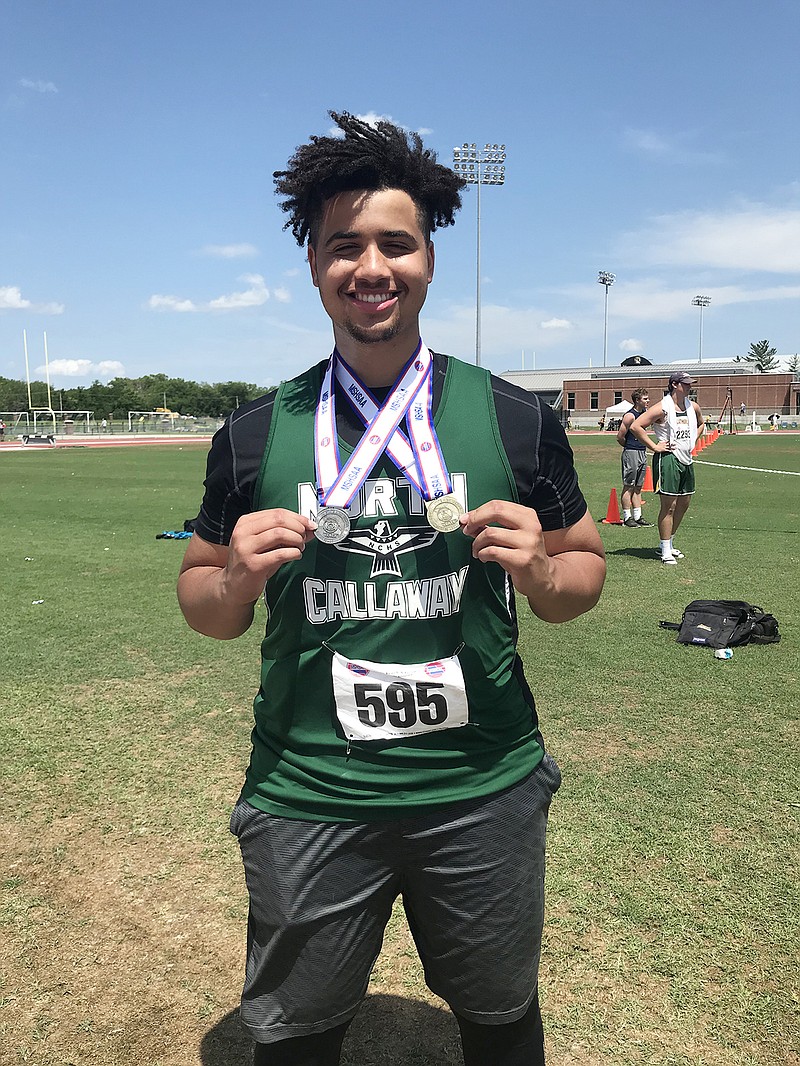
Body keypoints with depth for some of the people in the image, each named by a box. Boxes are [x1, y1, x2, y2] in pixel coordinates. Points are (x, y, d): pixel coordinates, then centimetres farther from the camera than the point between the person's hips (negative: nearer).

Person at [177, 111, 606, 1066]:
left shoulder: (514, 420, -3)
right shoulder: (255, 435, -2)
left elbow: (583, 571, 5)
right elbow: (204, 605, 6)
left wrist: (541, 572, -17)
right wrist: (237, 579, -16)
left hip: (487, 797, 1)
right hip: (305, 801, 1)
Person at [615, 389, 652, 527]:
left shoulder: (645, 413, 10)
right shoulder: (630, 416, -14)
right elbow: (619, 437, -13)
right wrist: (630, 447, 1)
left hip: (643, 452, 8)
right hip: (631, 453, -8)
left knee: (638, 487, 11)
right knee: (628, 487, -2)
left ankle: (638, 516, 16)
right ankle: (627, 518, 3)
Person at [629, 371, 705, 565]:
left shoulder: (693, 407, 11)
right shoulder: (662, 408, -12)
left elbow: (700, 423, 33)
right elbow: (636, 426, -17)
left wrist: (692, 441, 17)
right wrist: (654, 447, -15)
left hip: (687, 459, 8)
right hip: (668, 459, -8)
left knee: (684, 503, 12)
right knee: (669, 506, -7)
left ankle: (667, 544, 26)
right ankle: (665, 551, 0)